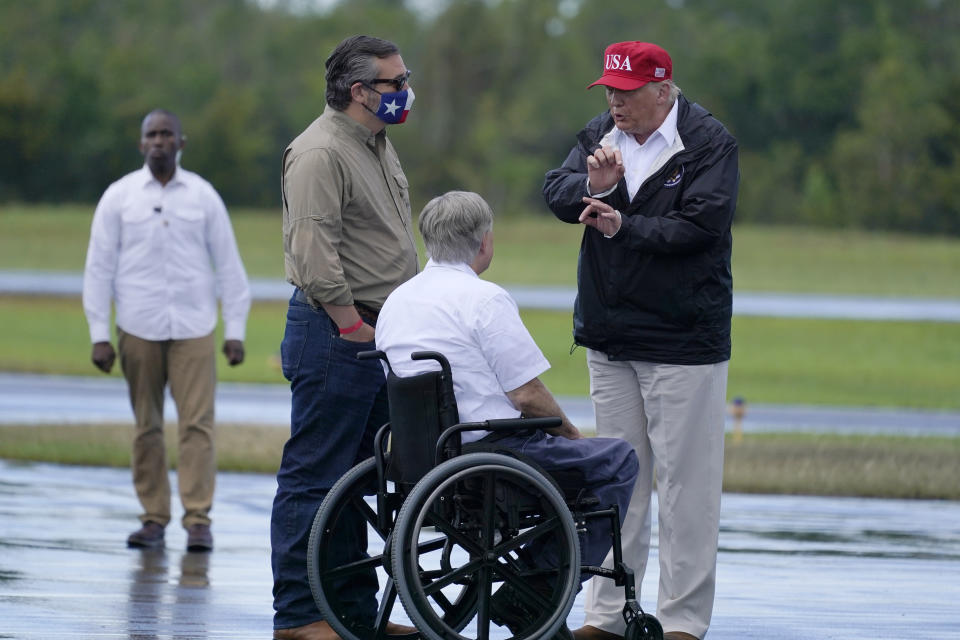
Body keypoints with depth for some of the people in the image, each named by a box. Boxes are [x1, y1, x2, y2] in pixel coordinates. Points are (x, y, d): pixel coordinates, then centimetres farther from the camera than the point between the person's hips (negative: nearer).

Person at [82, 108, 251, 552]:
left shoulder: (203, 196, 5)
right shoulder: (119, 197, 4)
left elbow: (228, 265, 8)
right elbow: (99, 267, 4)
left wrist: (235, 331, 3)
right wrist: (99, 335, -1)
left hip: (193, 328, 0)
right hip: (138, 328, 0)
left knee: (196, 423, -7)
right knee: (147, 426, 3)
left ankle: (198, 521, -8)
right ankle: (153, 519, 8)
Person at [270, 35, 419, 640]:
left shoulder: (379, 145, 17)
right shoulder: (322, 153, -16)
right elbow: (313, 252, -22)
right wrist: (353, 327, -19)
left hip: (377, 334, 10)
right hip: (335, 334, -10)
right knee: (315, 477, -6)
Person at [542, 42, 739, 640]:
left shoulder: (709, 143, -9)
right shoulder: (600, 135, 10)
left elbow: (699, 225, -18)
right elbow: (557, 193, -1)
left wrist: (623, 228, -20)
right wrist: (593, 187, -21)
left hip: (684, 339, -6)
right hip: (609, 337, 6)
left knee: (684, 480, -5)